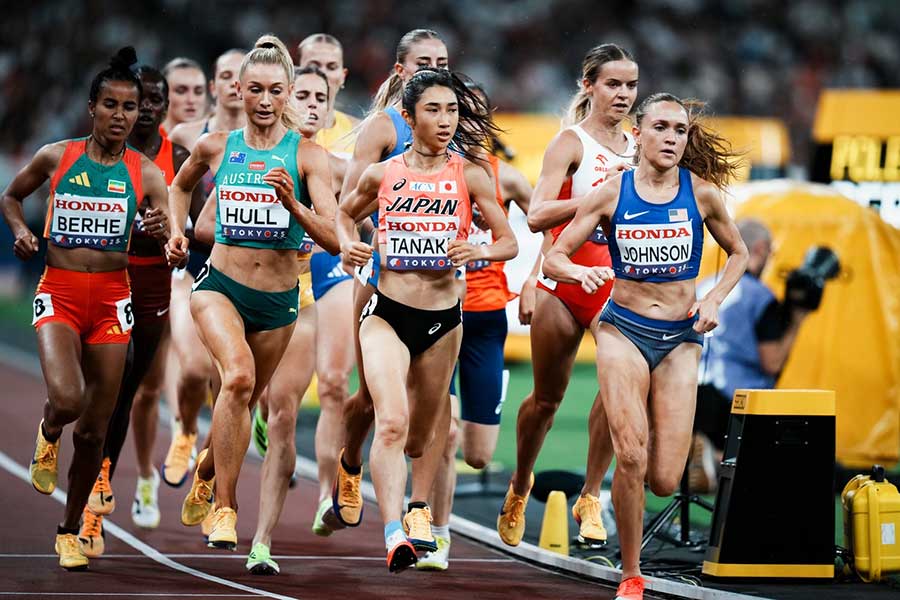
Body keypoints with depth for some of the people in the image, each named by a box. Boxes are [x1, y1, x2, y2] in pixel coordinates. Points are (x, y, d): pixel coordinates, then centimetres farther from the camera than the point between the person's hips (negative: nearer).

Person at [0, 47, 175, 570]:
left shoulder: (146, 174, 0)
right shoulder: (56, 157, 1)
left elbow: (177, 257, -6)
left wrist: (164, 234, -28)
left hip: (112, 301, 1)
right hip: (59, 293, -1)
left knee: (95, 429, 4)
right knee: (66, 398, -27)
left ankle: (70, 530, 23)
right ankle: (48, 436, 11)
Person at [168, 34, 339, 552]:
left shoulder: (308, 156, -7)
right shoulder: (216, 147, -1)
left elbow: (334, 240, -14)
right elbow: (182, 185, 23)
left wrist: (293, 204, -28)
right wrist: (178, 229, 7)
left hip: (279, 299, 1)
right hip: (221, 286, -1)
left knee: (246, 400, 18)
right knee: (239, 376, -29)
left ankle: (208, 469, 52)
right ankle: (225, 509, -22)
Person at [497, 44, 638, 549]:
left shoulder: (636, 147, 9)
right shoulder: (571, 142, -8)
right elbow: (537, 215, -22)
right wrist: (601, 193, -28)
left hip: (617, 280, 3)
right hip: (565, 278, -3)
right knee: (547, 398, 9)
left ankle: (591, 498, -9)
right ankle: (520, 484, 35)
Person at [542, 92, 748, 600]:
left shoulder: (701, 193, -1)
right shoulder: (611, 195, -4)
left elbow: (738, 254, 14)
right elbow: (554, 257, 0)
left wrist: (714, 301, -2)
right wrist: (581, 272, -22)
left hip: (680, 339, 1)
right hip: (624, 330, -1)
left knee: (665, 481, -4)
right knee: (630, 457, -18)